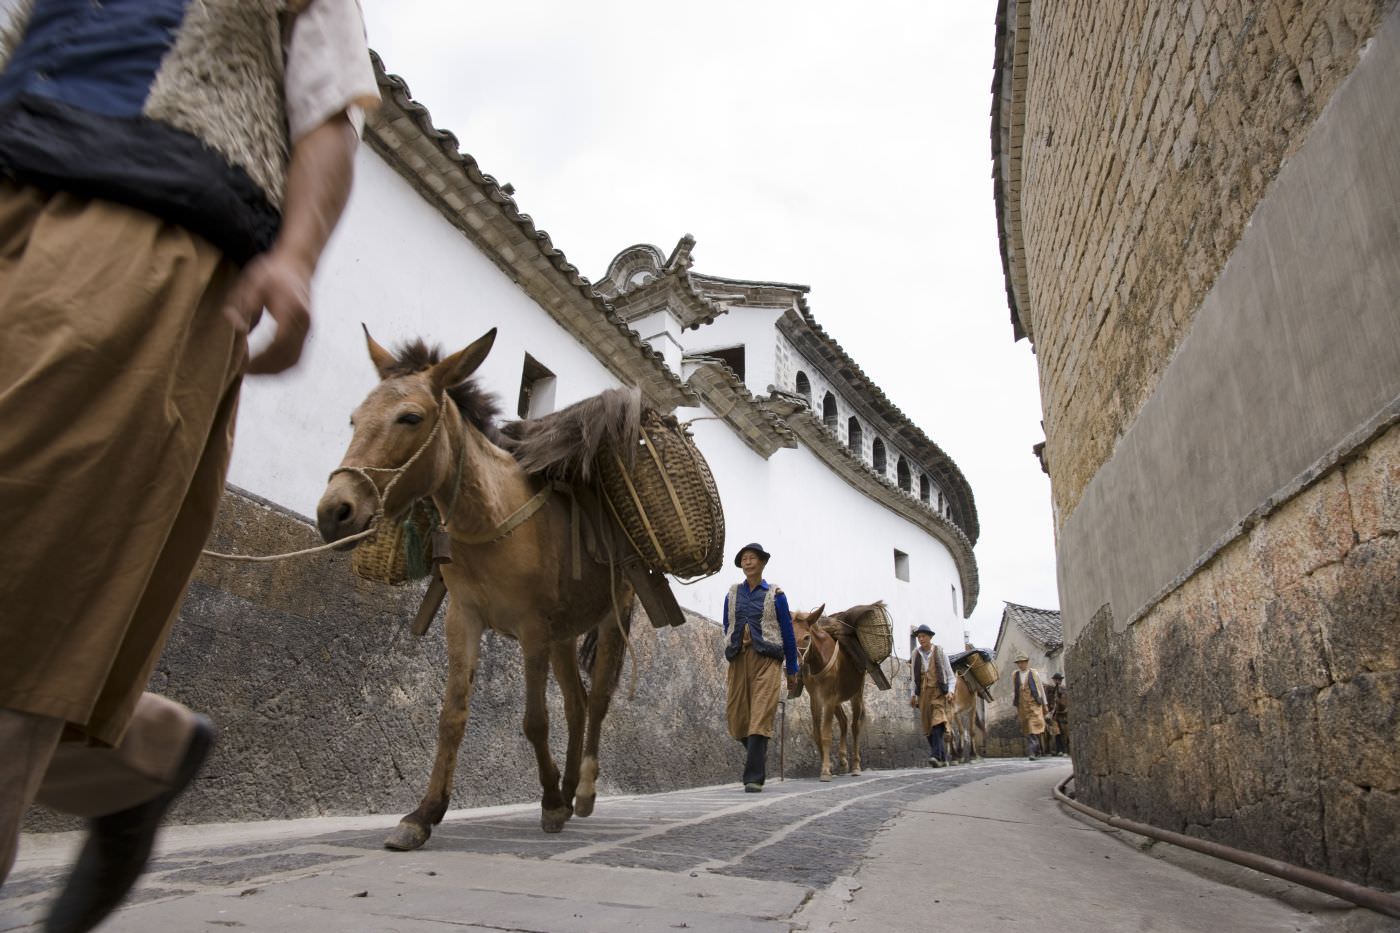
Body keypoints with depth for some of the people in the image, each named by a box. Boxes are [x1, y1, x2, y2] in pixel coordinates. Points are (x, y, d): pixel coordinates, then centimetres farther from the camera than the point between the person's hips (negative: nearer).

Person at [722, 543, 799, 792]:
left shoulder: (775, 594, 2)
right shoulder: (732, 594, 10)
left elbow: (788, 633, 5)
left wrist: (792, 670, 7)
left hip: (766, 660, -3)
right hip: (738, 659, 4)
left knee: (760, 718, -11)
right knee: (736, 717, 6)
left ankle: (754, 778, -6)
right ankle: (757, 753, 34)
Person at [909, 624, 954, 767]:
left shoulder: (940, 652, -1)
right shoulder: (916, 654, 8)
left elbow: (950, 675, 3)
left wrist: (950, 691, -11)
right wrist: (913, 695, 9)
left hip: (938, 692, -4)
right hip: (923, 694, 4)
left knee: (937, 721, -21)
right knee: (928, 727, 3)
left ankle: (936, 756, -29)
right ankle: (943, 758, 14)